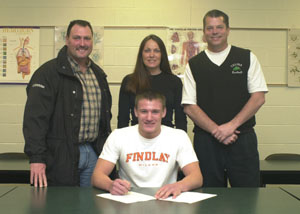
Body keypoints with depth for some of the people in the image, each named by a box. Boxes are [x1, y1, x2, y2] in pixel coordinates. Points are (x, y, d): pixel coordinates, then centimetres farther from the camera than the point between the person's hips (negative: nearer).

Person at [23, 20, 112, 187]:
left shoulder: (98, 74, 14)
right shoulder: (49, 72, -8)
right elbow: (35, 116, -16)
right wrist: (36, 157, -23)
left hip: (93, 154, 6)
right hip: (61, 158, -6)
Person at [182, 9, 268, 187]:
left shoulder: (247, 58, 7)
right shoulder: (194, 65, 7)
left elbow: (258, 97, 0)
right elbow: (189, 107, 1)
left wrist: (231, 125, -11)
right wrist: (216, 131, -12)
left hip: (243, 140, 0)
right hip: (206, 141, 1)